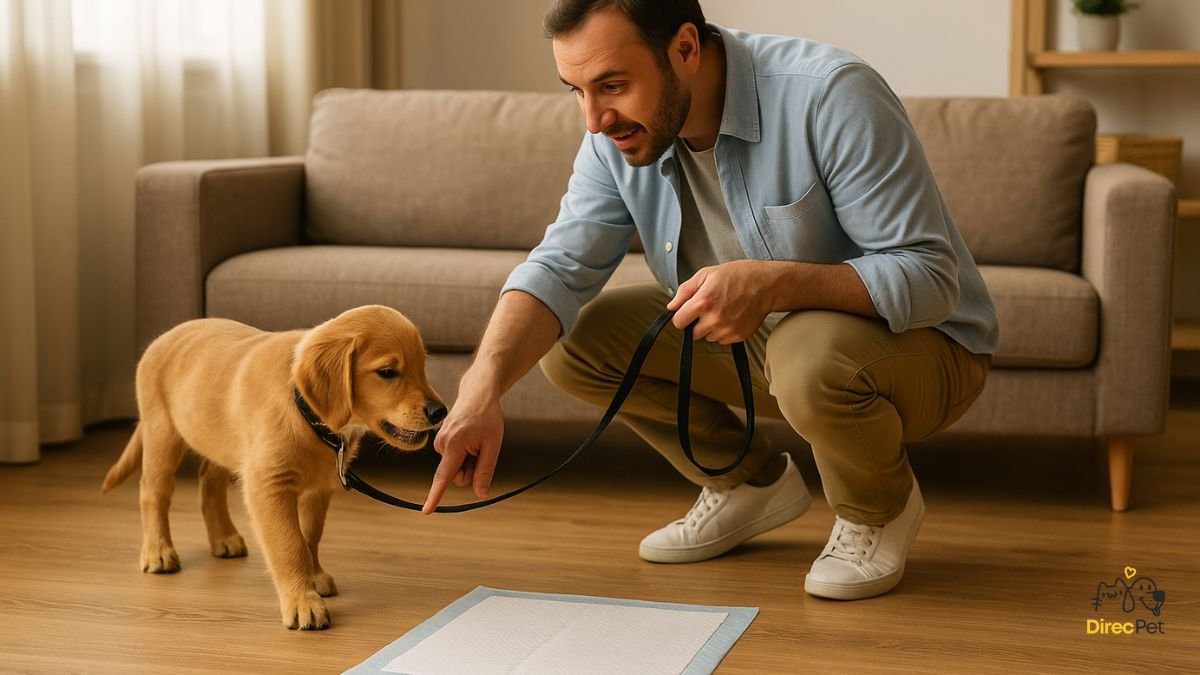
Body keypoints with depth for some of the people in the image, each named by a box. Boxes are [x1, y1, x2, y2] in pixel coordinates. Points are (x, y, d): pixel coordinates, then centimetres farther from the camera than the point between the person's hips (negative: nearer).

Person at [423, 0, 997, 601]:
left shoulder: (830, 97, -29)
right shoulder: (618, 137, -10)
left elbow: (931, 277, -29)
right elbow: (559, 268, -17)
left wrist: (774, 283, -43)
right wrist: (482, 388, -34)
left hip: (917, 343, -6)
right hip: (758, 341, 6)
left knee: (812, 353, -39)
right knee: (571, 340, -7)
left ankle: (879, 510, -4)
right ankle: (751, 484, 12)